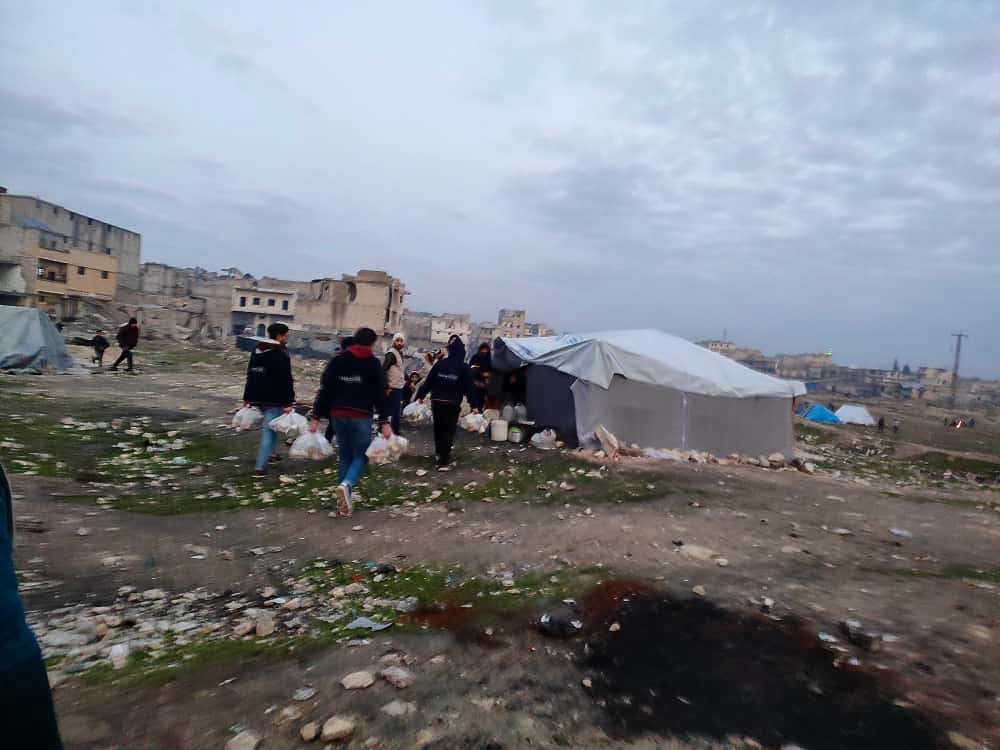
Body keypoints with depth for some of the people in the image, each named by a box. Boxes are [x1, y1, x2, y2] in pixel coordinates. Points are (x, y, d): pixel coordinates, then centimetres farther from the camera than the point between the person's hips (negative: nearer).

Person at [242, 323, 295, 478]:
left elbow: (250, 375, 18)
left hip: (258, 398, 8)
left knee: (270, 426, 26)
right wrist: (288, 403, -17)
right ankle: (260, 466, -9)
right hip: (274, 400, -8)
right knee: (269, 430, -5)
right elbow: (286, 381, -18)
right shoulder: (281, 354, -14)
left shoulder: (257, 351, 14)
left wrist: (247, 398, 23)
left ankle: (272, 453, 33)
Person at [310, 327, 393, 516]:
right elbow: (380, 394, -8)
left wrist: (316, 417, 6)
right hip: (361, 417, -4)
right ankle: (346, 485, -21)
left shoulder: (336, 361, 7)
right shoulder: (373, 364, -3)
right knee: (361, 456, 8)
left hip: (338, 415, 4)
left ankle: (345, 501, 19)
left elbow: (324, 390, 4)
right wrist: (384, 422, -8)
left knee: (344, 457, 16)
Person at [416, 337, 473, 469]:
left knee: (438, 428, 20)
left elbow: (429, 380, 2)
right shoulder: (464, 367, -4)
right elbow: (468, 387, -5)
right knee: (449, 431, 2)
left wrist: (421, 395, 10)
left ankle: (439, 453, 38)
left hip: (437, 401, 3)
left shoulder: (440, 363, 1)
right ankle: (443, 461, -5)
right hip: (453, 403, -3)